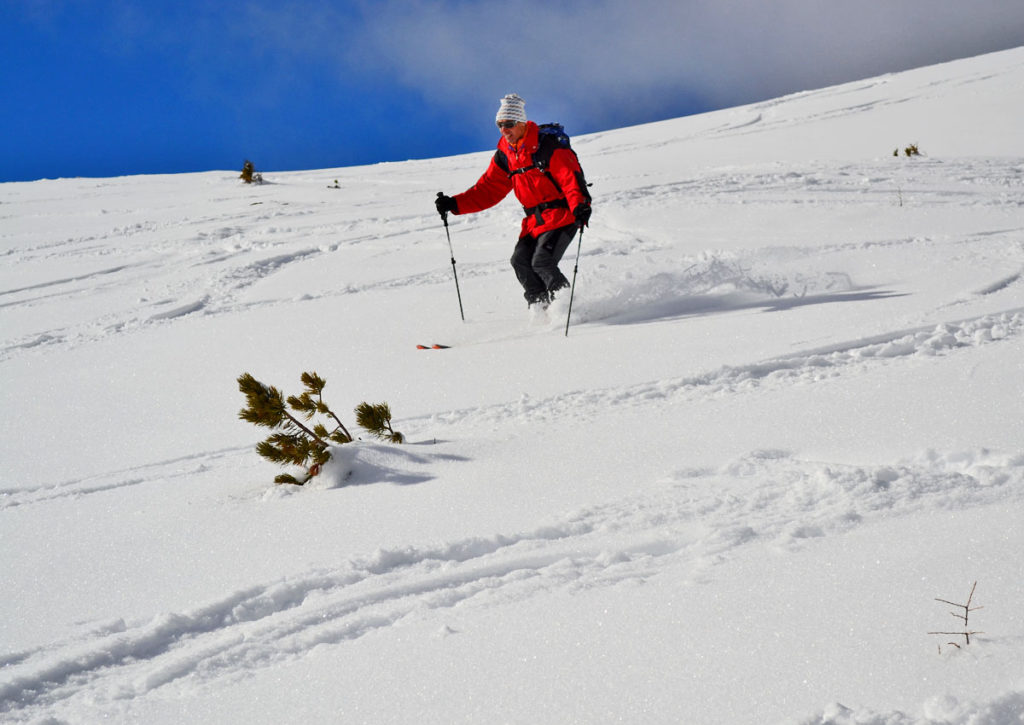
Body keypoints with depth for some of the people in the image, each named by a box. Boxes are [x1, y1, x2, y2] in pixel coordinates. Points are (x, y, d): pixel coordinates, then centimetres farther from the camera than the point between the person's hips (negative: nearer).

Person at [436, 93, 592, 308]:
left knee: (541, 262, -19)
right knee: (520, 261, -8)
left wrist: (580, 205, -40)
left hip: (562, 215, -7)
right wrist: (454, 204, 2)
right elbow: (488, 189, 12)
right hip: (535, 220, 7)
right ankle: (542, 308, 5)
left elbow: (571, 177, -21)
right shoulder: (504, 156, 8)